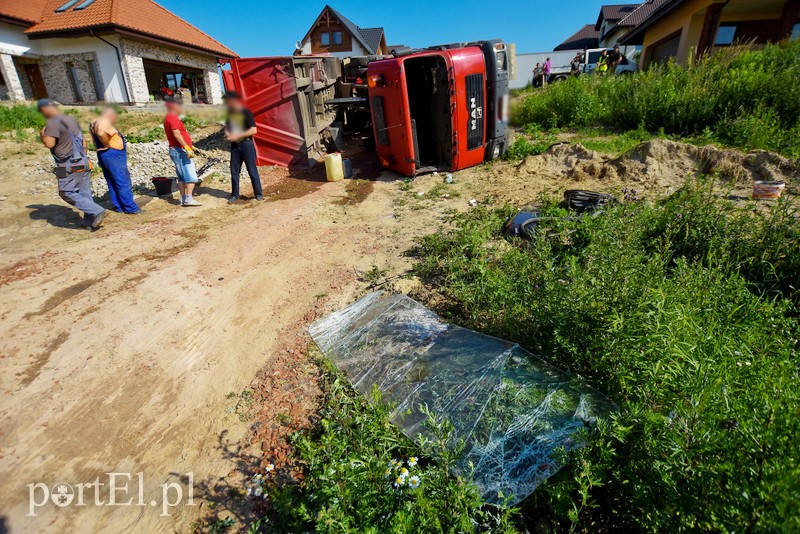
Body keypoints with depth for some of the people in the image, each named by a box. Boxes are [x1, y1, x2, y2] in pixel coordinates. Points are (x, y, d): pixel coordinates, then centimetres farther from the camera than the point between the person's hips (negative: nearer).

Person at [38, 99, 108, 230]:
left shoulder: (52, 123, -12)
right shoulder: (71, 120, 12)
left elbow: (49, 143, -21)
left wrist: (42, 135, 0)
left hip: (69, 166, -8)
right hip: (83, 162, 8)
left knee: (67, 193, 0)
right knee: (85, 193, 10)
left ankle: (97, 211, -10)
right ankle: (90, 221, 13)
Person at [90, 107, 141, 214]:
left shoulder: (95, 123, 17)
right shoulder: (104, 123, -15)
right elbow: (101, 133, -34)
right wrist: (107, 145, -22)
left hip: (105, 156, 10)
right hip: (113, 156, -10)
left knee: (112, 183, 12)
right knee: (123, 182, -7)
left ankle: (119, 207, 17)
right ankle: (131, 208, -6)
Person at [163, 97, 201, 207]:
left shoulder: (170, 118, 20)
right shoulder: (172, 118, -12)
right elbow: (176, 134, -25)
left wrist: (189, 146, 27)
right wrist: (187, 147, -30)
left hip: (176, 151, 11)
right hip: (180, 151, -11)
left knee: (182, 177, 12)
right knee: (191, 176, -12)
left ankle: (183, 199, 14)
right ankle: (188, 199, -17)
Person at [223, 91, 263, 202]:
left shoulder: (246, 112, -9)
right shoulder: (230, 113, 10)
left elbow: (254, 130, -15)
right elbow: (227, 125, 25)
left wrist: (237, 135, -17)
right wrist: (227, 132, 2)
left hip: (246, 144, -6)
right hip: (234, 145, 6)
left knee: (252, 170, -2)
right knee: (234, 171, 7)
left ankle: (258, 194, 7)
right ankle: (235, 194, 16)